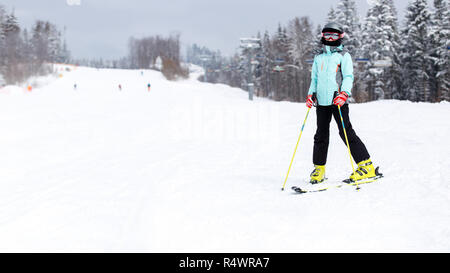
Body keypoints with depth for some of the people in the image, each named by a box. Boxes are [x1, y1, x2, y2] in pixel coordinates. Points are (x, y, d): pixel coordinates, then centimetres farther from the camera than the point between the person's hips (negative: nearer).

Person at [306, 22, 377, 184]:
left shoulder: (343, 55, 5)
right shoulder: (318, 58, 20)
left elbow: (348, 76, -3)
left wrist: (344, 93, -18)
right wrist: (311, 94, 10)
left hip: (338, 100, -5)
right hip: (322, 101, 5)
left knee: (346, 132, -11)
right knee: (321, 134, 6)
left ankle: (366, 165, -6)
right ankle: (319, 168, 16)